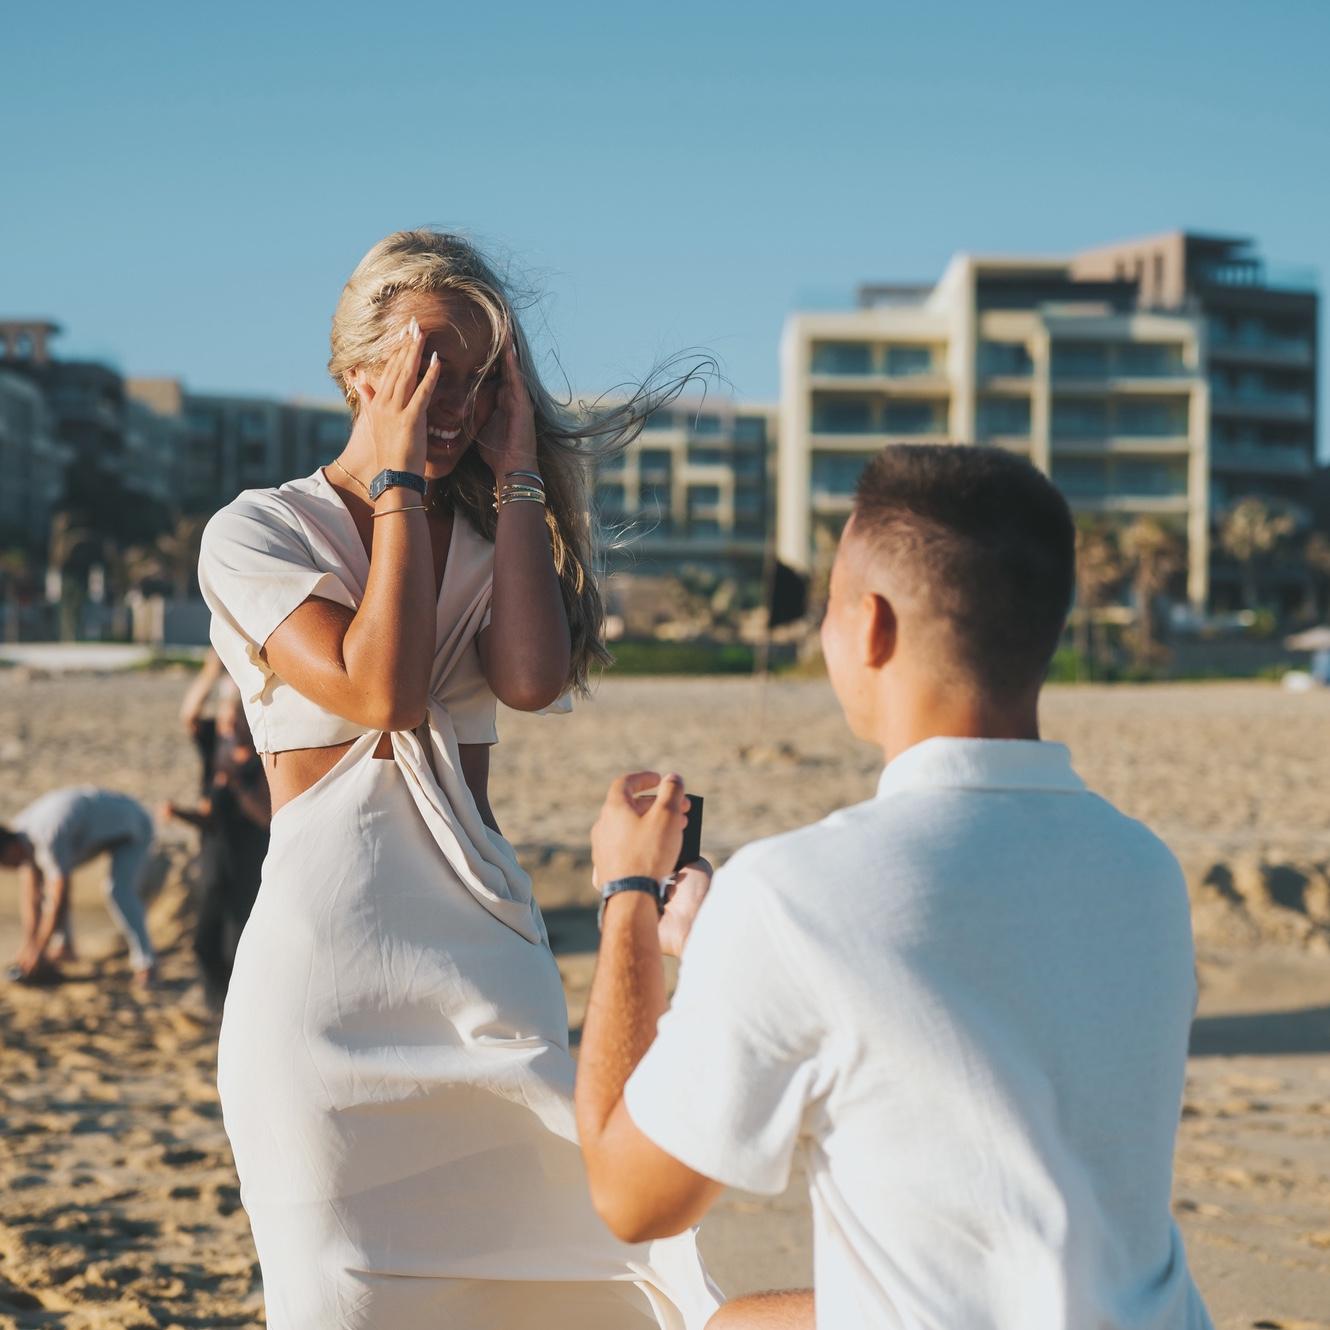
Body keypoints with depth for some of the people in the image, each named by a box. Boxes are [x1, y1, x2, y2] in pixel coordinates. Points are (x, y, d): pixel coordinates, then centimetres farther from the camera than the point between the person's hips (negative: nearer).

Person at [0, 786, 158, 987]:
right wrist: (29, 946, -6)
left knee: (119, 892, -30)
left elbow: (59, 903, -34)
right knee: (46, 878, 4)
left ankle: (145, 963, -20)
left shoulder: (49, 839, -38)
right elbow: (31, 897, -4)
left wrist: (37, 952, -25)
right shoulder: (19, 835, -11)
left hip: (132, 827, -9)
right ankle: (64, 945, 11)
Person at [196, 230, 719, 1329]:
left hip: (485, 944, 4)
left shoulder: (489, 535, 14)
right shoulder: (257, 534, 1)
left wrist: (516, 470, -2)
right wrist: (400, 482, -9)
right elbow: (380, 691, -15)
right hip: (328, 959, -4)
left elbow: (532, 680, -8)